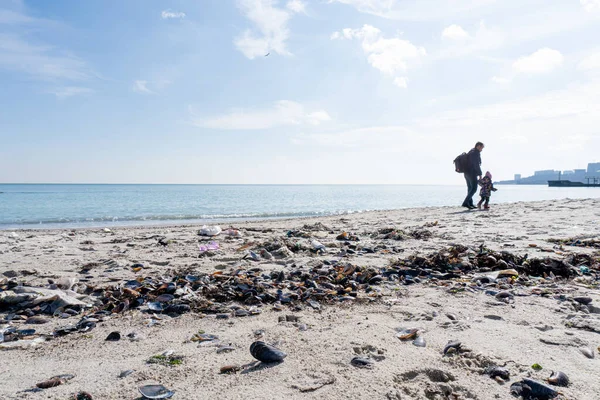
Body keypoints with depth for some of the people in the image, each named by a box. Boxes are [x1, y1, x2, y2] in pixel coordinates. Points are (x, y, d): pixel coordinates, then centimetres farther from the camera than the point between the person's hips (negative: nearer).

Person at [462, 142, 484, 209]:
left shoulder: (470, 152, 19)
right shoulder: (476, 153, -10)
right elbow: (476, 165, -16)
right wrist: (480, 174, -13)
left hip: (466, 173, 10)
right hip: (472, 173, -10)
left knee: (470, 188, 13)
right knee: (474, 189, -9)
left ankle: (470, 204, 15)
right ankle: (466, 202, -18)